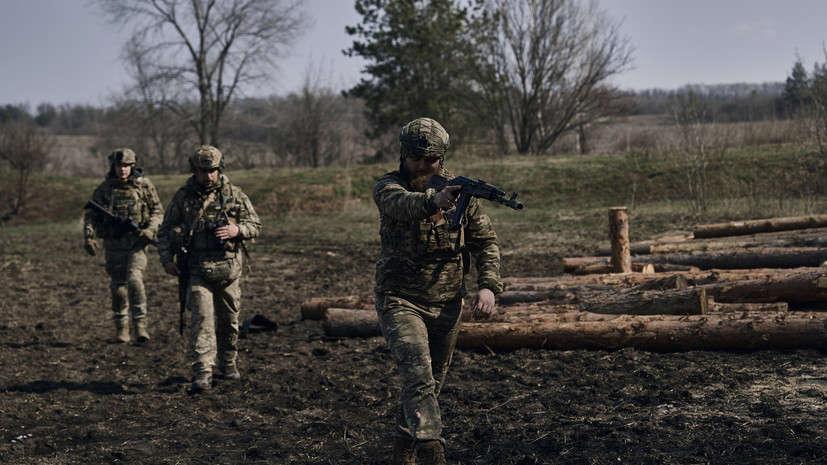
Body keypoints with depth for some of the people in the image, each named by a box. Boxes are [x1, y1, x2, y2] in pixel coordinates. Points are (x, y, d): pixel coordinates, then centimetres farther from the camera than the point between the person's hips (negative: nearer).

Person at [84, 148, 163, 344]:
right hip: (113, 244, 2)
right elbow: (91, 215, 6)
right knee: (118, 286, 6)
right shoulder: (105, 188, 4)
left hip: (136, 242, -2)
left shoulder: (144, 185, 1)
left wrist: (150, 229, -11)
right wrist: (89, 237, -8)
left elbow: (157, 211, 7)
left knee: (134, 279, -19)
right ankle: (121, 327, 20)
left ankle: (140, 325, -15)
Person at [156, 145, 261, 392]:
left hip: (228, 268, 2)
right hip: (198, 268, -1)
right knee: (201, 317, -13)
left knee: (229, 319, 12)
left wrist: (237, 230, -15)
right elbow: (165, 230, 8)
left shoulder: (234, 194, 3)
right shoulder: (183, 196, 2)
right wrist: (167, 259, -5)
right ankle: (203, 372, -15)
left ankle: (228, 363, 34)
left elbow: (255, 225, 6)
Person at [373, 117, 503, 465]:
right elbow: (402, 203, -33)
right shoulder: (388, 187, -8)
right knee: (419, 378, -21)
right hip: (400, 301, -4)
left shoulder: (461, 191, 2)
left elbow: (486, 241, 4)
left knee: (431, 383, 16)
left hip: (446, 305, 4)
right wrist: (434, 201, -54)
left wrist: (489, 286, -11)